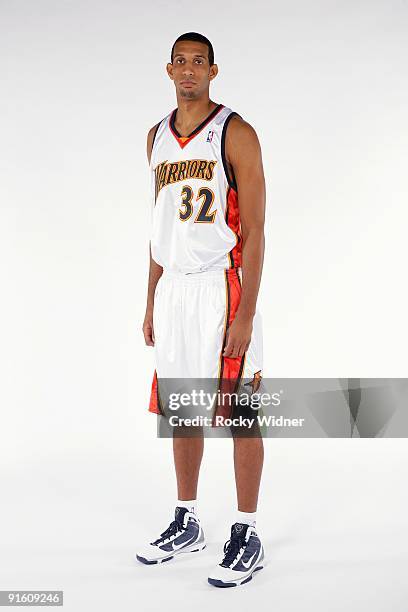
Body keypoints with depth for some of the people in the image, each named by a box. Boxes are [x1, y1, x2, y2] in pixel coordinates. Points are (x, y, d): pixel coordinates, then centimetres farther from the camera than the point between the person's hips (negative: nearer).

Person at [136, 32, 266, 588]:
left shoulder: (236, 134, -7)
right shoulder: (157, 138, 13)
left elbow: (253, 230, -12)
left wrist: (245, 315, -18)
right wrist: (151, 304, 14)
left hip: (222, 286, -6)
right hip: (173, 287, 6)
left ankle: (247, 536, 11)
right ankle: (187, 524, 27)